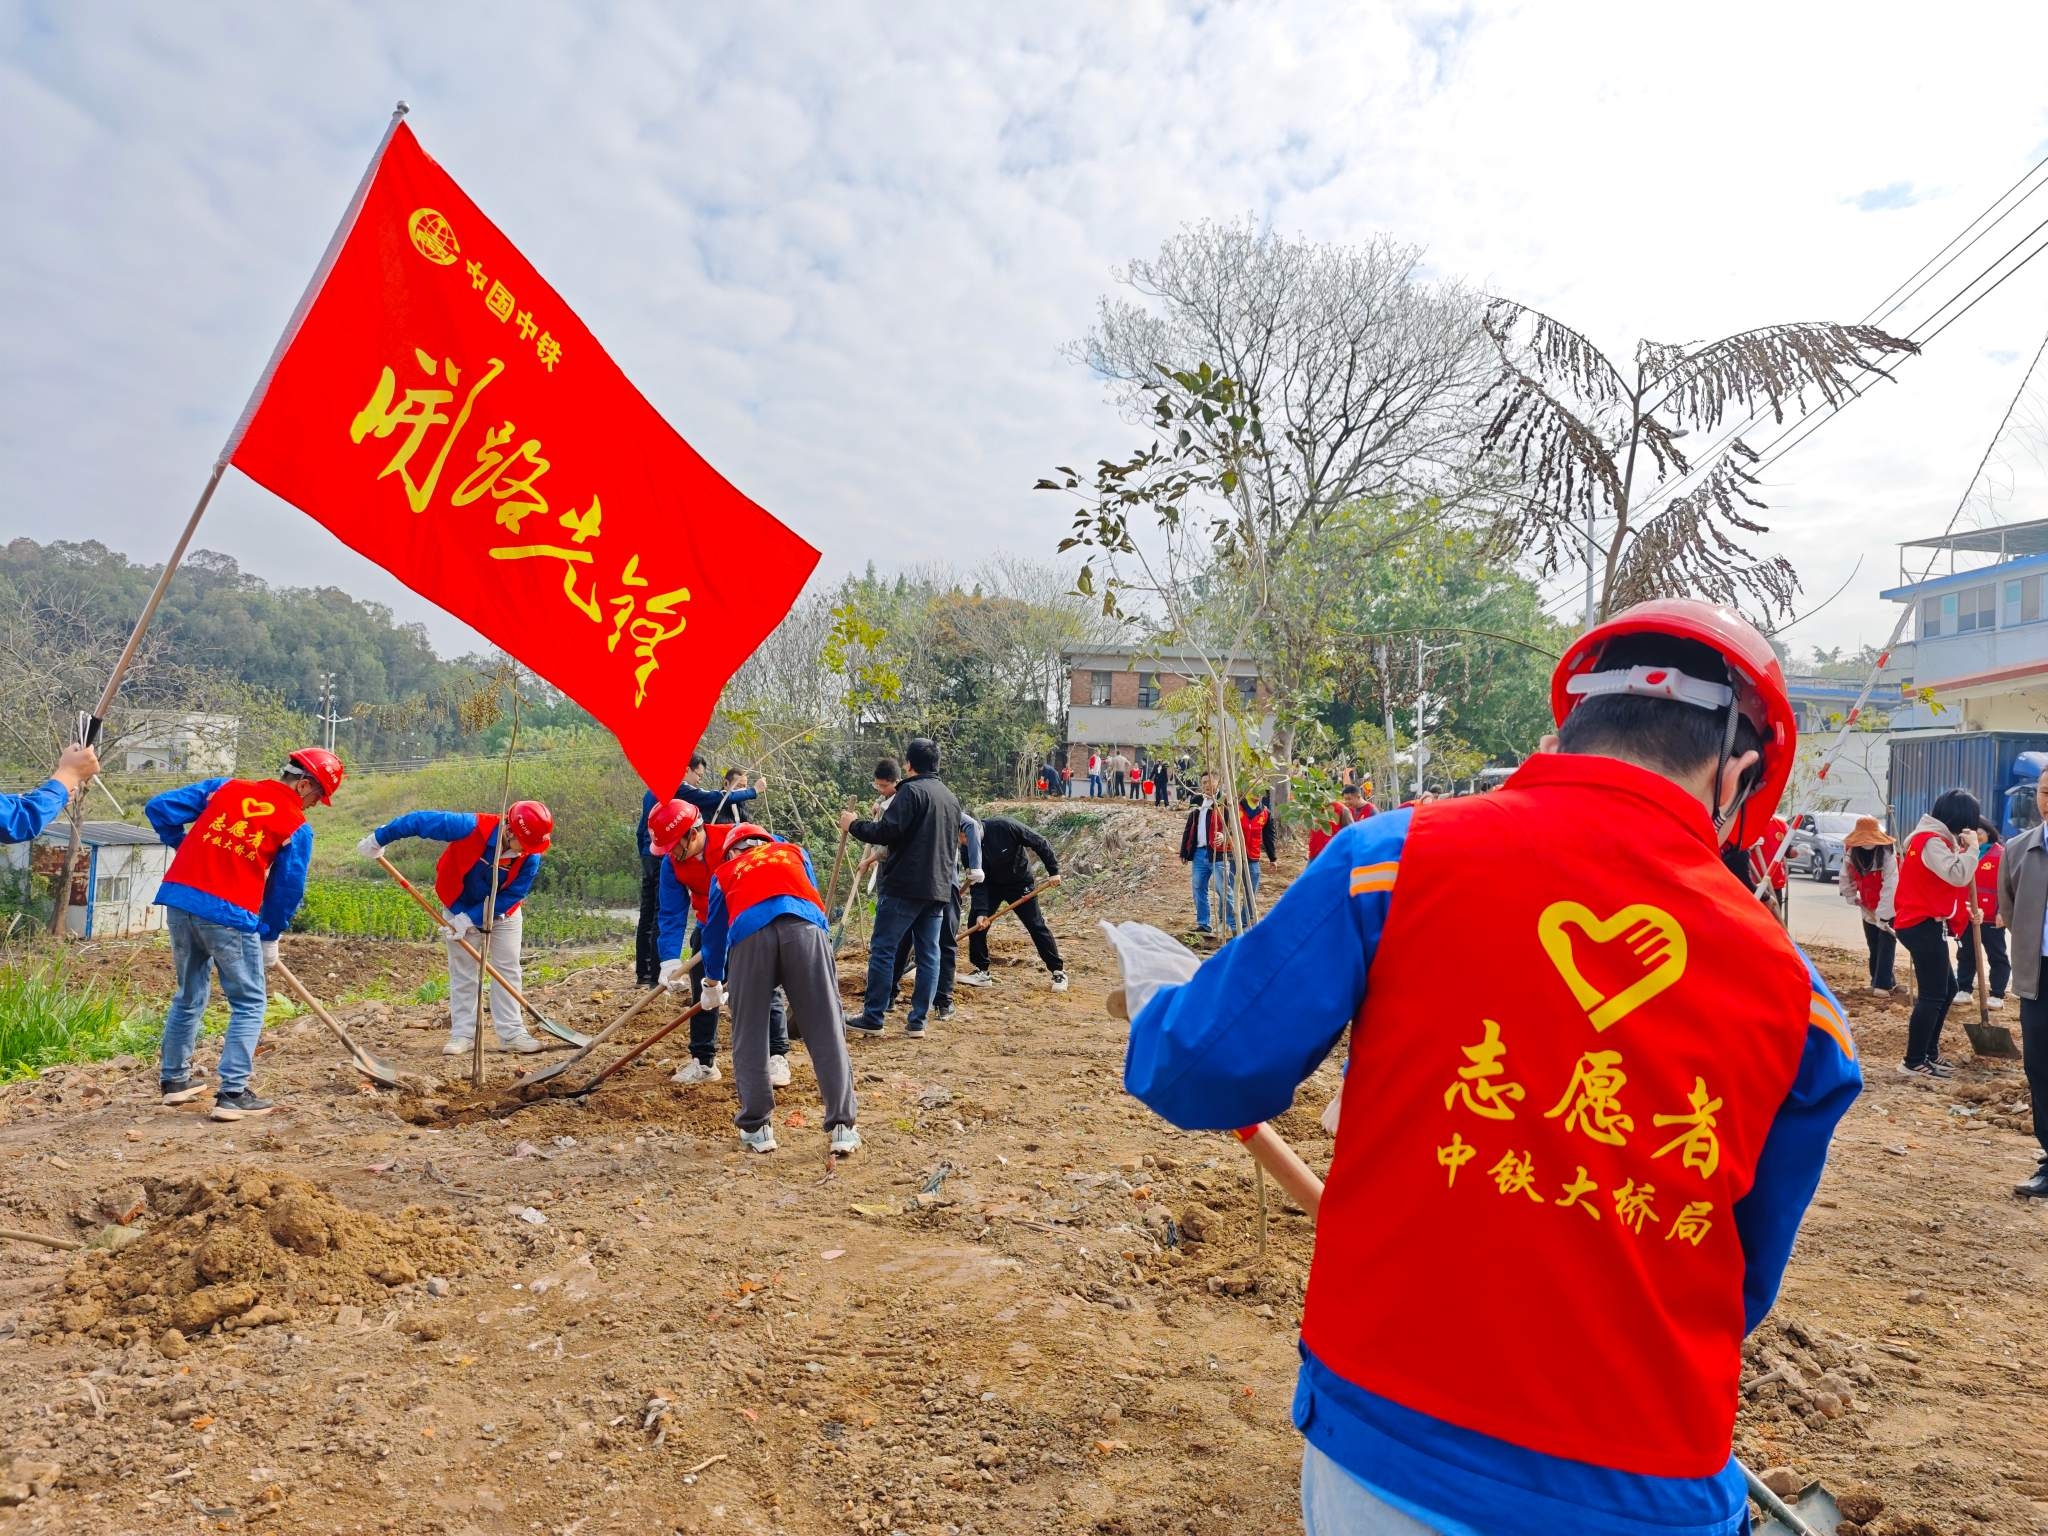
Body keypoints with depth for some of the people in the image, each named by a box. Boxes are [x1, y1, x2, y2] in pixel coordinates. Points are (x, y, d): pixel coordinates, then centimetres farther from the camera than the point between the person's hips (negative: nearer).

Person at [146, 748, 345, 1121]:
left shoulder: (224, 787, 12)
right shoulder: (297, 827, 1)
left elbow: (158, 809, 10)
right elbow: (287, 890, 4)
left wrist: (184, 846, 25)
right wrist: (269, 939, 17)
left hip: (178, 897, 6)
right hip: (230, 914, -6)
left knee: (189, 995, 24)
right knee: (249, 1004, 9)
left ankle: (174, 1078, 37)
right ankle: (232, 1094, 4)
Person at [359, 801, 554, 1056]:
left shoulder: (531, 859, -28)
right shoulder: (471, 828, -35)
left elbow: (510, 896, -23)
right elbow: (420, 820, -27)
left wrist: (471, 918, -27)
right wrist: (379, 840, -18)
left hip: (504, 914, 1)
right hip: (460, 911, -1)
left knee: (507, 971, -1)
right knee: (462, 974, 3)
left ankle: (512, 1033, 2)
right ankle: (463, 1034, 9)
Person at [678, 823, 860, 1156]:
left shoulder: (724, 872, 33)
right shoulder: (793, 851, 35)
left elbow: (715, 930, 39)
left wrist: (713, 983, 54)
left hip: (749, 934, 0)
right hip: (804, 927, 0)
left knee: (749, 1035, 13)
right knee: (826, 1032, 2)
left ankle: (756, 1128, 15)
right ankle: (841, 1128, -1)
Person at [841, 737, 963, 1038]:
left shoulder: (911, 791, -9)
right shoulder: (950, 798, 17)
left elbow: (886, 832, -17)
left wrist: (854, 825, -3)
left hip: (904, 887, -7)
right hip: (938, 888, 8)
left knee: (882, 949, 0)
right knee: (928, 954, 7)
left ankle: (873, 1018, 3)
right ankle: (918, 1021, 8)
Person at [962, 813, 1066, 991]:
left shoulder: (1004, 826, -31)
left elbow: (1039, 843, -22)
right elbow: (978, 883, -16)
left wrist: (1054, 871, -19)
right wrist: (981, 911, -27)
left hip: (1020, 883, -4)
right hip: (992, 885, 4)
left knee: (1036, 926, -5)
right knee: (975, 922, -6)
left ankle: (1058, 971, 6)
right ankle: (981, 971, 7)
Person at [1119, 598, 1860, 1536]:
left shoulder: (1399, 855, -12)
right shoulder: (1793, 995, -2)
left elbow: (1210, 1073, -10)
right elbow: (1741, 1287, 7)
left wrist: (1154, 1021, 12)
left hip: (1383, 1452, -1)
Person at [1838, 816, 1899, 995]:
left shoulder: (1887, 856, -24)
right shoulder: (1851, 855, -7)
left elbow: (1890, 888, -29)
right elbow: (1846, 878, 11)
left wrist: (1883, 915, -31)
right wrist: (1852, 897, 5)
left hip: (1888, 910, -5)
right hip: (1868, 910, 5)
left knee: (1885, 947, -9)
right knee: (1873, 948, 11)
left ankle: (1882, 984, -7)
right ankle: (1887, 981, 25)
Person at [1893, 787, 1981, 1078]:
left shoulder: (1931, 837, 16)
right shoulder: (1932, 841, -17)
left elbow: (1949, 872, 15)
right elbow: (1958, 876, -29)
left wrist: (1961, 847, 1)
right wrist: (1971, 846, -17)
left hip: (1921, 923, 11)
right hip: (1925, 926, -11)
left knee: (1947, 988, 18)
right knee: (1933, 995, -6)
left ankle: (1929, 1052, 24)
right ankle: (1913, 1061, 0)